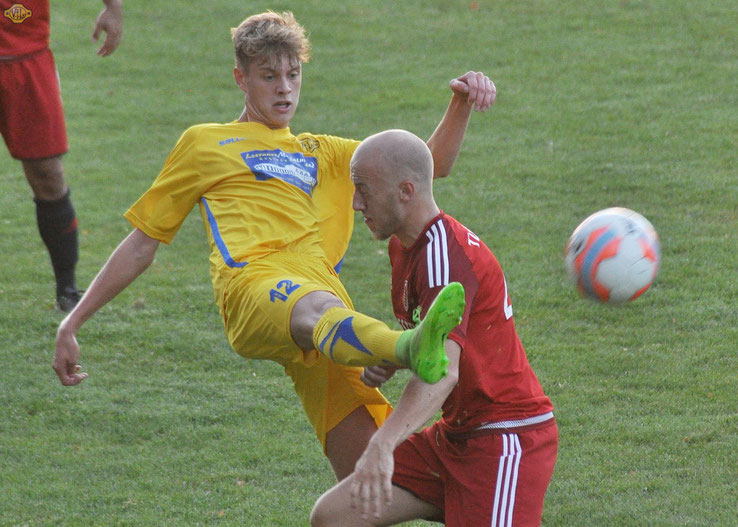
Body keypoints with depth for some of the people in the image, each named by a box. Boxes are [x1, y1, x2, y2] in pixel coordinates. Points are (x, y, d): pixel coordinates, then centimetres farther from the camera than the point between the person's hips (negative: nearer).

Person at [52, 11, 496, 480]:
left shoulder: (323, 154, 38)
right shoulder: (205, 144, 30)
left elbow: (430, 164, 33)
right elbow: (143, 242, 30)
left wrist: (461, 105, 14)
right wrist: (73, 322, 25)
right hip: (255, 284, -5)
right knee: (321, 308, -42)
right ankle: (414, 349, -74)